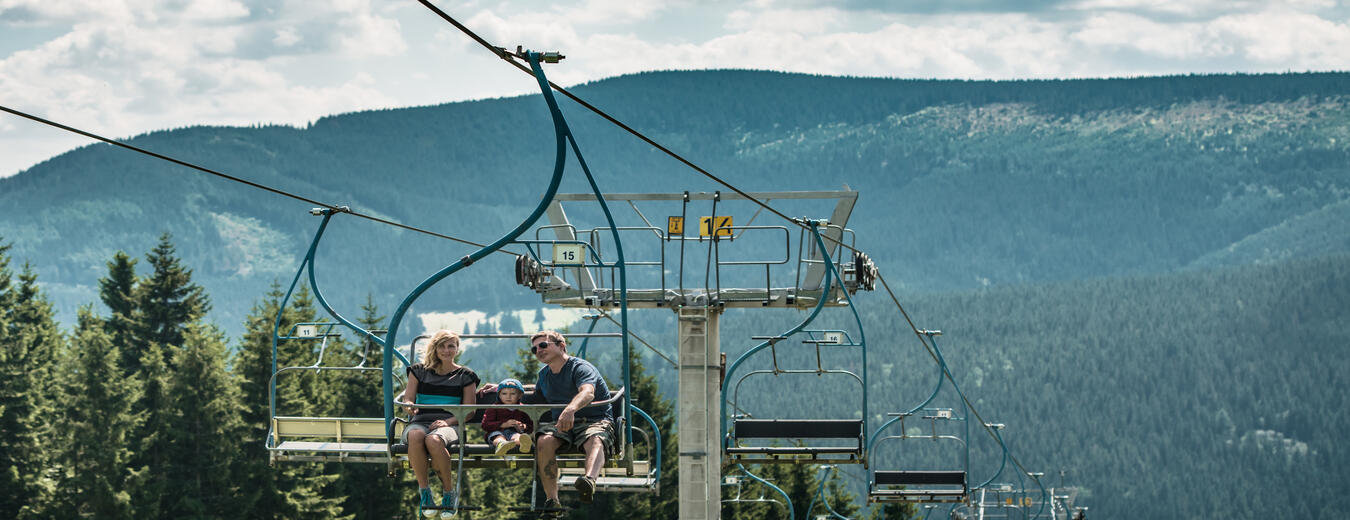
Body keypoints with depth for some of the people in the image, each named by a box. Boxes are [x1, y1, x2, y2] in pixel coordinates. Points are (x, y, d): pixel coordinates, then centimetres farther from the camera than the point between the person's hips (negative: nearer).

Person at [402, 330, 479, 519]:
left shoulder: (465, 375, 15)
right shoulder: (419, 371, 20)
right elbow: (408, 399, 13)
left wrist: (448, 421, -10)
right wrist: (410, 407, -13)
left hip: (448, 425, -2)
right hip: (419, 421, 2)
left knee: (433, 440, -40)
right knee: (415, 436, -39)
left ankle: (449, 491, -21)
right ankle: (424, 489, -26)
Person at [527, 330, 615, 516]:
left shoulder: (581, 367, -7)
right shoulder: (544, 374, 19)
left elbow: (588, 392, -29)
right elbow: (539, 391, 44)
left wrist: (571, 409, -51)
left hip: (595, 422, -5)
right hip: (562, 425, 5)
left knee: (595, 441, -41)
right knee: (544, 441, -30)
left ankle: (589, 480, -75)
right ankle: (551, 499, -37)